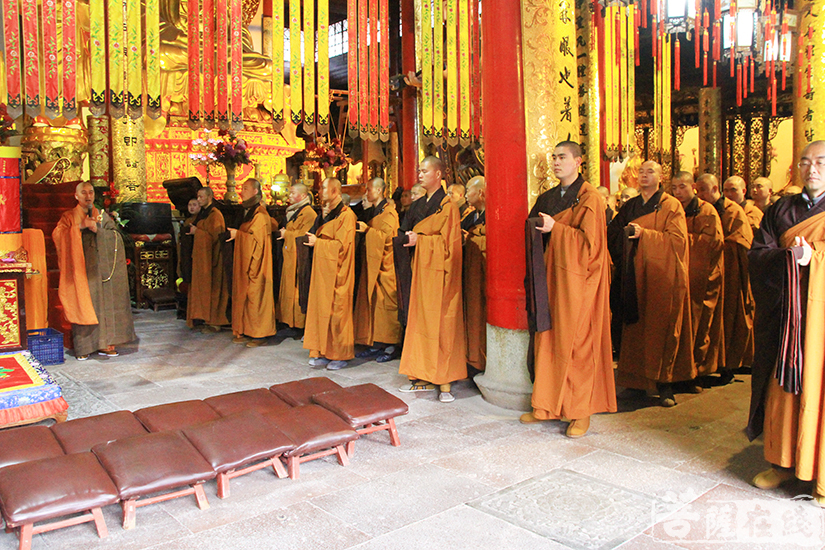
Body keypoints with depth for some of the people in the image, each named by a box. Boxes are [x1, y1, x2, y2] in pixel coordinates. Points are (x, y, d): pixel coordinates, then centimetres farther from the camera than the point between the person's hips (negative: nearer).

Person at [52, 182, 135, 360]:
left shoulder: (102, 216, 15)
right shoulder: (69, 217, 9)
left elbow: (116, 237, 3)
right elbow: (57, 235, -8)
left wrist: (97, 230, -11)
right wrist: (79, 227, -17)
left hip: (101, 268, 2)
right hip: (80, 269, -2)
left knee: (104, 303, -1)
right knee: (83, 305, -6)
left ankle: (104, 343, 5)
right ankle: (83, 346, -2)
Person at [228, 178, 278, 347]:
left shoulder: (260, 214, -14)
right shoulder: (248, 211, 16)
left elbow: (257, 238, -18)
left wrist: (238, 234, -12)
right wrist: (236, 233, 6)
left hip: (256, 264, -10)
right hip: (245, 262, 10)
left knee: (255, 297, -5)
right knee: (244, 294, 10)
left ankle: (260, 334, 2)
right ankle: (246, 331, 16)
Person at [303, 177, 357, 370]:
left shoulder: (346, 215, -10)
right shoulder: (325, 213, 17)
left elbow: (341, 244, -16)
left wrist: (317, 242, -11)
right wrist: (312, 238, 5)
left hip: (336, 272, -8)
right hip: (322, 269, 8)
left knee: (336, 311, -3)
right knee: (321, 309, 7)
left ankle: (340, 356, 7)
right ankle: (324, 353, 15)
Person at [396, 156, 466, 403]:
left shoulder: (448, 205, -6)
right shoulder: (417, 205, 16)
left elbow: (447, 241, -12)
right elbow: (401, 236, 12)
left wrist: (419, 239, -10)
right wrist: (408, 238, -9)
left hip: (438, 271, -7)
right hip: (420, 271, 7)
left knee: (440, 324, -5)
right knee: (420, 322, 7)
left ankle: (444, 382, 0)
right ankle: (424, 377, 14)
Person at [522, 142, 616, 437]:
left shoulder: (589, 198, -5)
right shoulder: (547, 197, 15)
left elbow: (590, 241, -13)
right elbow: (537, 232, 19)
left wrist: (555, 228, -17)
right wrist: (535, 227, -2)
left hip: (576, 279, -6)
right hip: (550, 276, 6)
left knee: (576, 343, -2)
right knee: (547, 340, 6)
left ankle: (581, 411, 9)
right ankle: (548, 405, 15)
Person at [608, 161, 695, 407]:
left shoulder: (671, 206, 1)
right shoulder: (630, 206, 15)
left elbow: (677, 239, -10)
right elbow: (613, 235, 16)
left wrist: (644, 234, -17)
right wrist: (625, 233, -5)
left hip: (662, 278, -4)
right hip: (635, 278, 4)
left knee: (661, 329, -5)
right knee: (636, 329, 4)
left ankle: (664, 384, 2)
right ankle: (637, 379, 13)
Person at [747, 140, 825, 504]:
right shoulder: (781, 210, 13)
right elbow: (757, 255, 3)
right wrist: (789, 256, -16)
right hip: (786, 313, 3)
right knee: (785, 383, 5)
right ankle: (785, 461, 16)